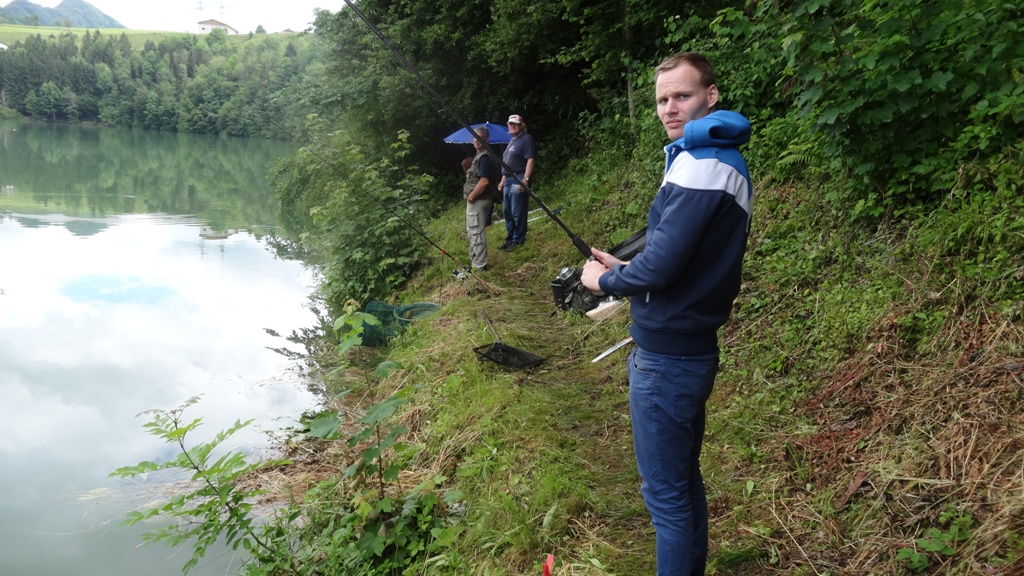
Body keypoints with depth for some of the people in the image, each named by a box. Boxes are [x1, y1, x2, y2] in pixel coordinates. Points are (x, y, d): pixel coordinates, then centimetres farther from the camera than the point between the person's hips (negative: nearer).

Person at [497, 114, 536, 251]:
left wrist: (526, 179, -24)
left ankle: (518, 240, -1)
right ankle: (510, 239, 21)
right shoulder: (512, 140, 21)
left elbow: (530, 160, -17)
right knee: (507, 212, 13)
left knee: (517, 213, -7)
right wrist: (503, 180, 23)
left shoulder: (527, 139, -8)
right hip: (508, 180, 10)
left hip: (518, 180, -10)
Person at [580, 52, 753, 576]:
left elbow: (659, 268, -23)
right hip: (693, 349, 10)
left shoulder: (698, 167, -20)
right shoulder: (726, 160, 11)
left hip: (666, 358, -10)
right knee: (685, 478, 22)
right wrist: (622, 267, 10)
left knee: (666, 493, 4)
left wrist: (604, 280, -5)